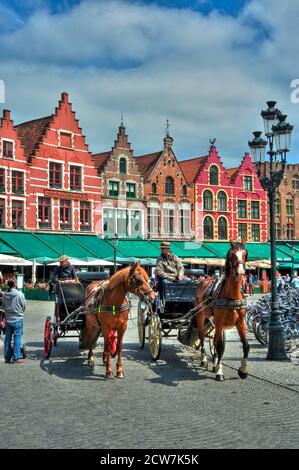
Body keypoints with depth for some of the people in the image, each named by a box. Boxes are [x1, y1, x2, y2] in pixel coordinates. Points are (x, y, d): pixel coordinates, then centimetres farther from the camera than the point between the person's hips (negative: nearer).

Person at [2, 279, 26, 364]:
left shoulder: (4, 295, -2)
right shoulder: (20, 294, -13)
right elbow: (24, 306, -5)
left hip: (8, 319, 4)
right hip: (17, 319, -4)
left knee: (7, 338, 11)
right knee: (17, 338, 2)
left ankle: (7, 358, 16)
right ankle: (16, 358, 2)